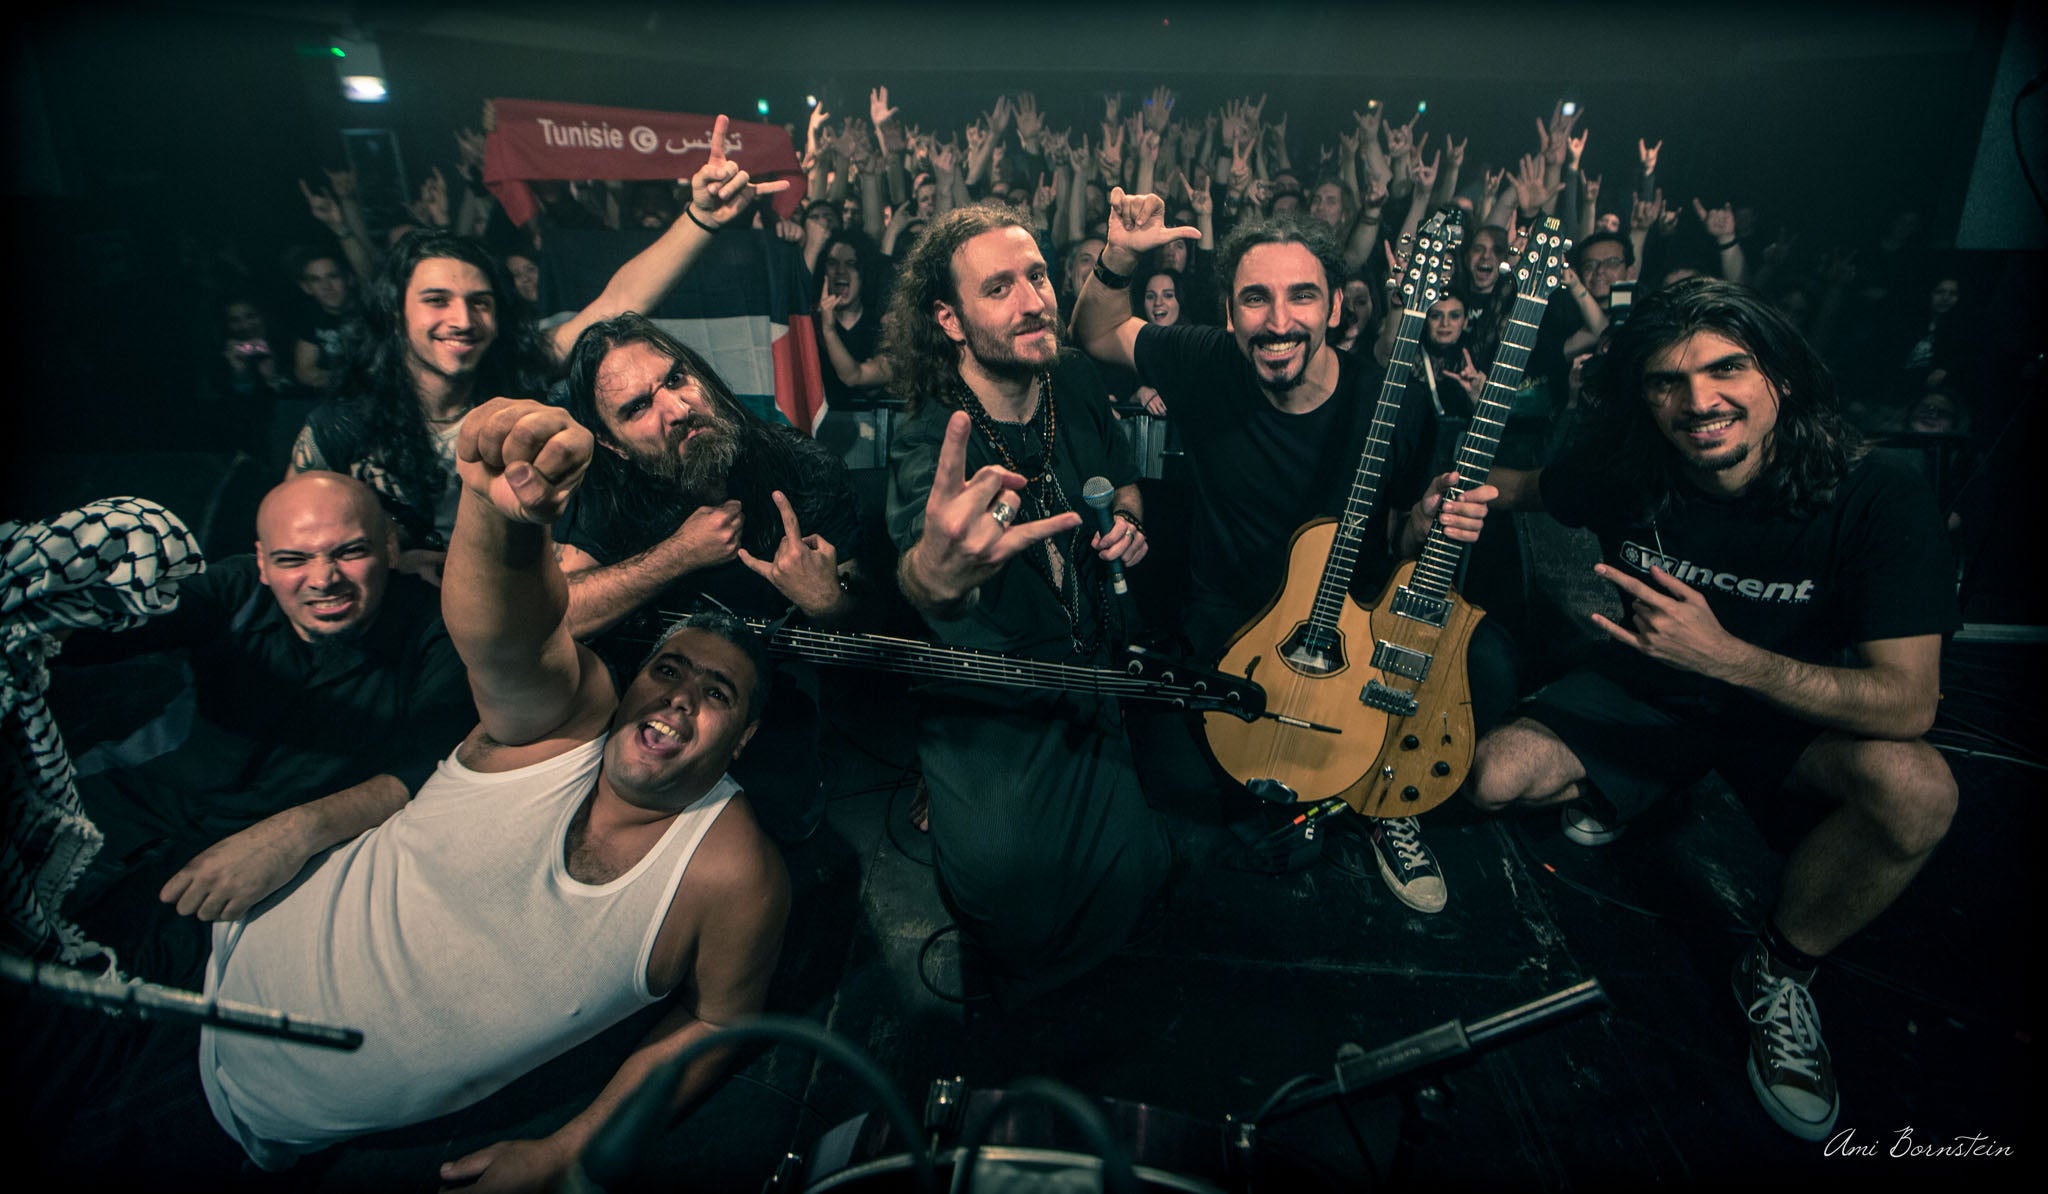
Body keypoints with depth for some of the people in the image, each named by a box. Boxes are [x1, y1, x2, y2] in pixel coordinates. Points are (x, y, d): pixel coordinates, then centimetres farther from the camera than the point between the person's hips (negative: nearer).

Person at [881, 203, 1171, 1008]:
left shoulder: (1076, 385, -2)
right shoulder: (931, 447, -23)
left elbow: (1124, 478, 20)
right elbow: (916, 582, -46)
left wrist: (1128, 522, -4)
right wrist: (934, 571, -71)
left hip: (1087, 675, 5)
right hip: (984, 708, -5)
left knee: (1134, 866, -12)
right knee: (1000, 869, -25)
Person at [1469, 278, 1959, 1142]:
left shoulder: (1873, 496, -27)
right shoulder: (1623, 469, -19)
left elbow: (1910, 703, -31)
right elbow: (1529, 486, 6)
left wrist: (1725, 654, -45)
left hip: (1793, 708, -2)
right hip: (1649, 693, 2)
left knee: (1915, 788, -33)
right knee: (1495, 778, -18)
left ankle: (1780, 972, -6)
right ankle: (1614, 791, 21)